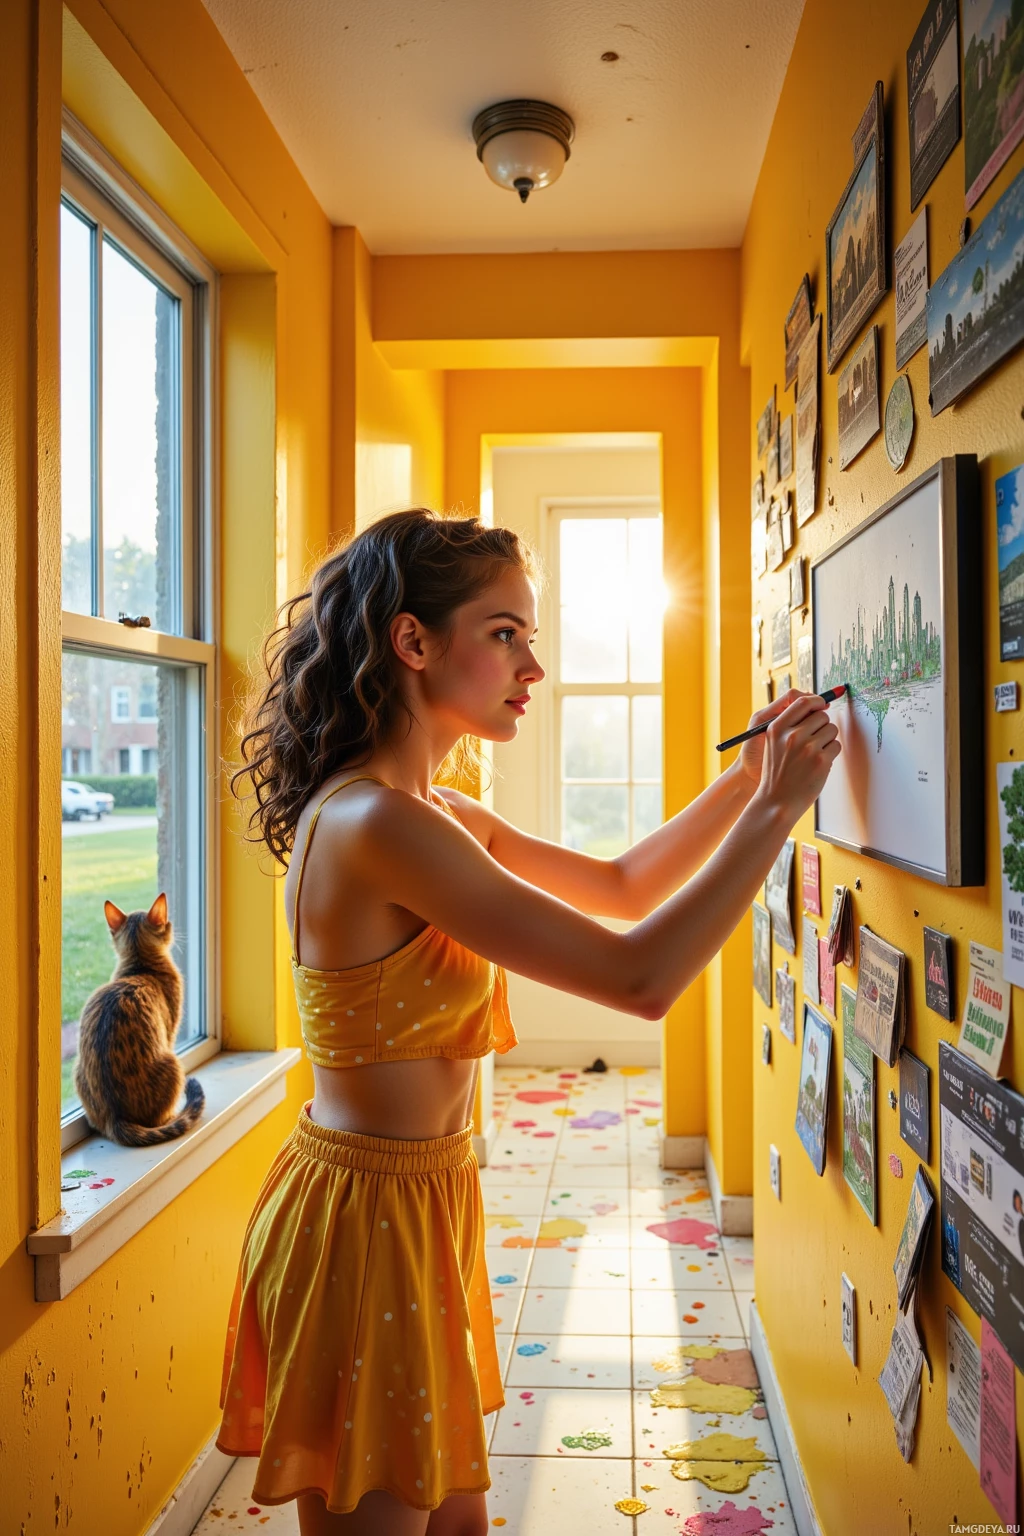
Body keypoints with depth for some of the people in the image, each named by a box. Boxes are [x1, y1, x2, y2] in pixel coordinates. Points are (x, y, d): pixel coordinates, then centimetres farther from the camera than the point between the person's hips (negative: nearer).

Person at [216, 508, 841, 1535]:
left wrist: (749, 776, 5)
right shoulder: (374, 823, -26)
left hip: (424, 1206, 9)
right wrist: (777, 807, -18)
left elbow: (622, 886, 15)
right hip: (367, 1219, -9)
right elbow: (643, 978, -28)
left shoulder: (434, 813, 6)